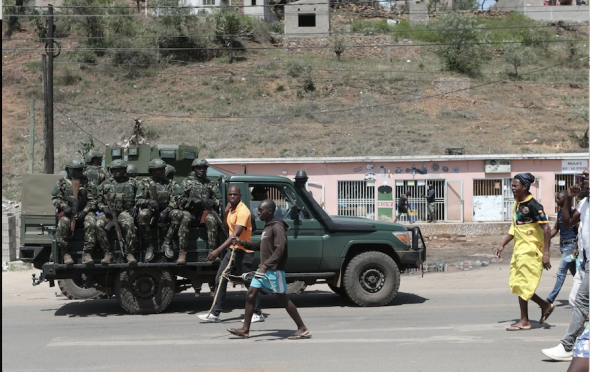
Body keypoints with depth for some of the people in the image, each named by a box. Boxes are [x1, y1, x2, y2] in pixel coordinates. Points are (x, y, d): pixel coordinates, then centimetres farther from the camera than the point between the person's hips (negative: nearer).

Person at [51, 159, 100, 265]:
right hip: (67, 213, -1)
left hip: (83, 212, 1)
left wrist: (84, 211, -8)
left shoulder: (86, 183, 13)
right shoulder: (62, 182, 12)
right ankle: (66, 254, -26)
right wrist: (64, 206, -14)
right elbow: (55, 198, 6)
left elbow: (92, 200, 9)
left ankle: (87, 254, -31)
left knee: (91, 223, -31)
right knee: (63, 224, -34)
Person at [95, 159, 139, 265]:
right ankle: (107, 254, -27)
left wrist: (135, 208, -3)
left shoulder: (132, 183, 17)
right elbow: (99, 201, 18)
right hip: (108, 212, 2)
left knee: (129, 224, -36)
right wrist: (104, 208, -3)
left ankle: (130, 254, -29)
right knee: (99, 224, -31)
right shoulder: (106, 184, 19)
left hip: (125, 211, -1)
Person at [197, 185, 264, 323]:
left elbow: (235, 235, -28)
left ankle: (258, 314, 14)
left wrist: (218, 251, -35)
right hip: (232, 249, 9)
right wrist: (226, 214, 1)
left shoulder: (243, 211, -19)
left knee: (249, 282, 1)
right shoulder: (231, 209, 10)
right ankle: (215, 314, 4)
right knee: (220, 279, 2)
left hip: (243, 251, -9)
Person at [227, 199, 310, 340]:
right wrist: (242, 242, 16)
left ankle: (303, 329, 4)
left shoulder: (277, 227, -15)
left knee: (282, 299, -4)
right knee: (251, 295, 5)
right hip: (263, 269, 9)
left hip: (274, 270, -9)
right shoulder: (267, 227, 15)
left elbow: (279, 250, -24)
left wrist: (265, 265, -30)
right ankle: (245, 330, 10)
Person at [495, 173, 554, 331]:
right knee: (517, 285, 10)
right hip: (519, 250, 9)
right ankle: (546, 306, 24)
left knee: (521, 286, -3)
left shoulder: (533, 205, -16)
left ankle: (524, 322, 8)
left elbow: (546, 229, -18)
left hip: (530, 251, -9)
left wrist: (546, 253, -23)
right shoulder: (517, 204, 11)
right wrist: (502, 245, 18)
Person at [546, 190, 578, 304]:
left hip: (570, 245, -9)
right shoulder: (560, 213, 12)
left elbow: (580, 231, -16)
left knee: (561, 271, -10)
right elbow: (555, 229, 19)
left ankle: (551, 298, -10)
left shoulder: (572, 213, -13)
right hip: (562, 245, 9)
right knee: (574, 272, 15)